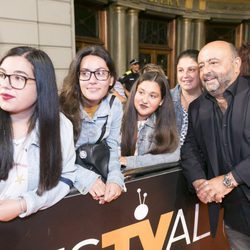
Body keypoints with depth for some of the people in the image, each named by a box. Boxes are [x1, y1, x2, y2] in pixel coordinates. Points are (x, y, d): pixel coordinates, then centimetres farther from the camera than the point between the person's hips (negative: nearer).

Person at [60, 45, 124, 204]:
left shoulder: (115, 106, -8)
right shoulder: (63, 105, -21)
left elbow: (112, 148, -6)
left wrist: (115, 178, -24)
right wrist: (85, 178, -32)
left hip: (96, 171, 3)